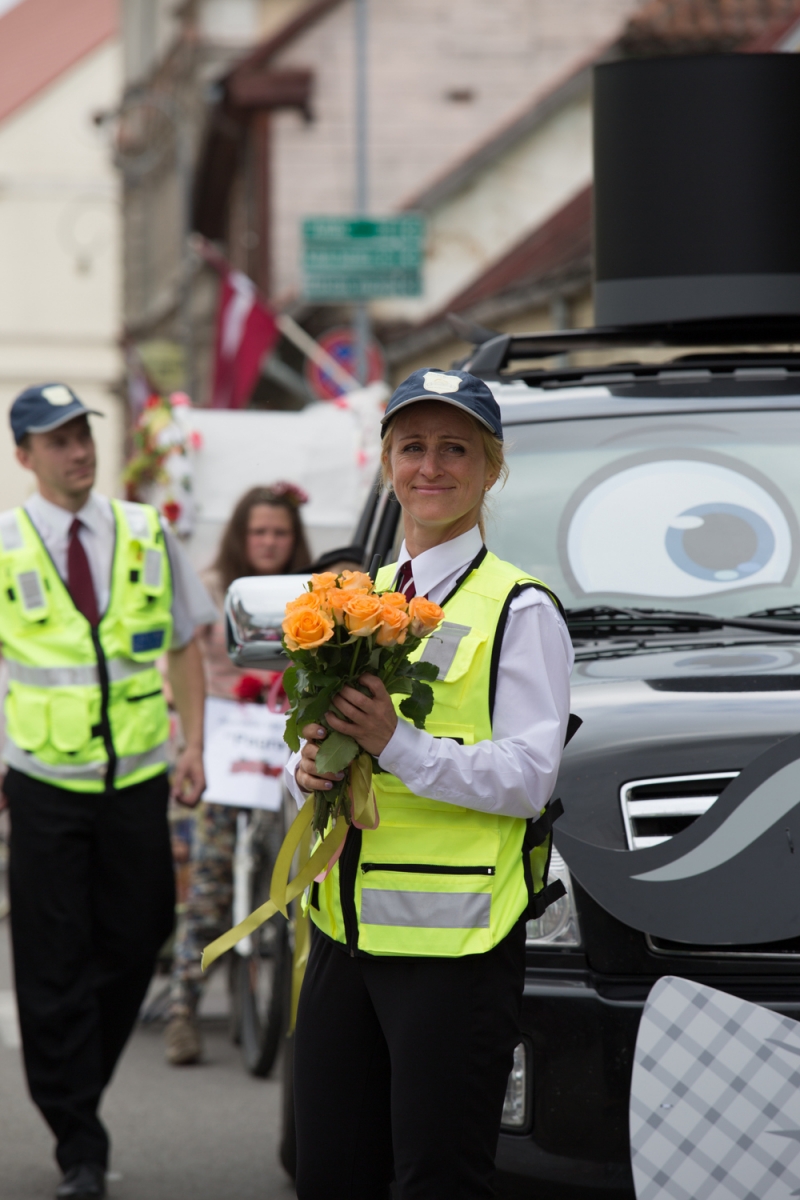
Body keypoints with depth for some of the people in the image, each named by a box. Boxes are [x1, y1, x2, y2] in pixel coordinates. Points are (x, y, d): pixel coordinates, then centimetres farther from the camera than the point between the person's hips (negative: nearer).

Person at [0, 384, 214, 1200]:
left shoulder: (145, 534, 4)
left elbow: (184, 647, 11)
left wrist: (193, 748, 4)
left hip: (138, 781, 2)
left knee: (129, 950, 7)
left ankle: (78, 1096, 28)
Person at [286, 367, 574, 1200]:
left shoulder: (519, 611, -5)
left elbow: (528, 779, -12)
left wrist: (397, 745, -23)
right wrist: (308, 770, -3)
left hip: (454, 941, -6)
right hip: (345, 930, 7)